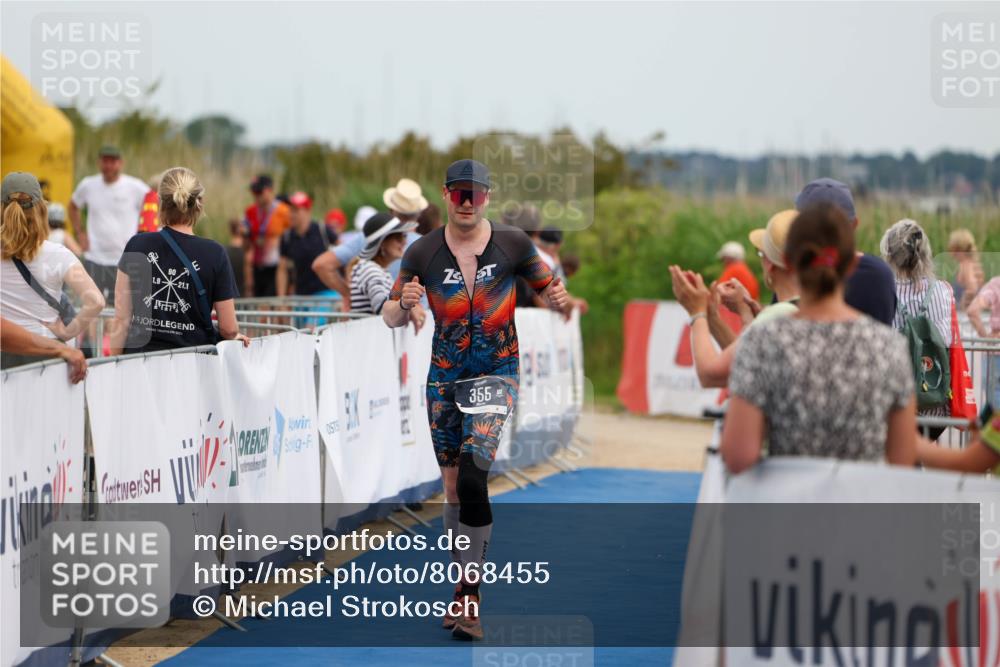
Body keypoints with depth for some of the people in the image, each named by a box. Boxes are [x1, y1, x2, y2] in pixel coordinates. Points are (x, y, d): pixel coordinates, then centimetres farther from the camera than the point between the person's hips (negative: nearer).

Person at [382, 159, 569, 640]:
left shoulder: (512, 244, -4)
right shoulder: (423, 253, -2)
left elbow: (548, 288, 7)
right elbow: (391, 318, 2)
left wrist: (559, 299, -17)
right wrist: (404, 304, -21)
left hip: (496, 374, -3)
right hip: (444, 378, 3)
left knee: (471, 477, -20)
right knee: (452, 486, 8)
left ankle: (469, 592, -14)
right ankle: (463, 586, 22)